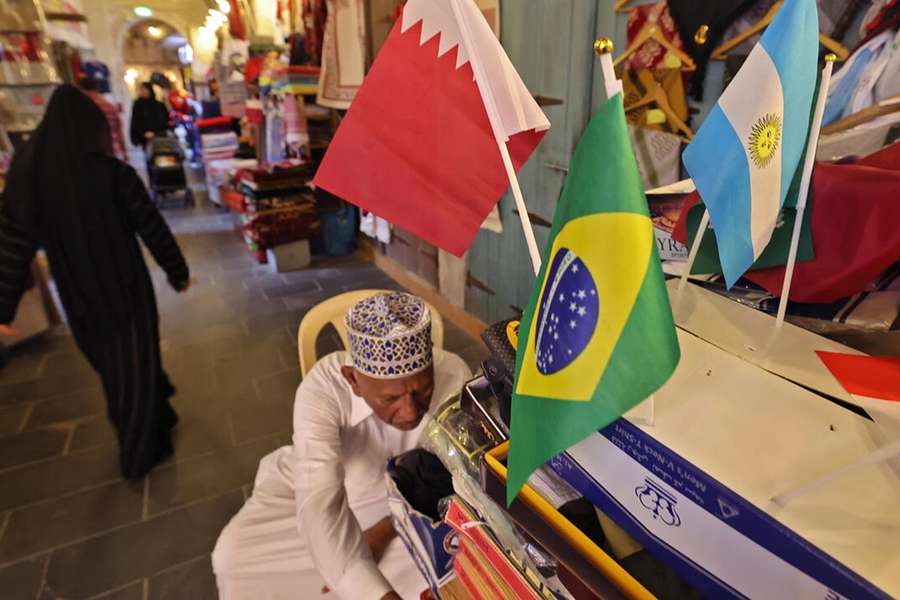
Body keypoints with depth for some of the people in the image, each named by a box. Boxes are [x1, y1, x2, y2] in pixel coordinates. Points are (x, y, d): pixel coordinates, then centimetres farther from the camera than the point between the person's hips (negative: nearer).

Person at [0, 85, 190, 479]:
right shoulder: (114, 173, -17)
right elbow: (154, 230, -10)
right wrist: (178, 272, 5)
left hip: (79, 296, 4)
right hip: (125, 288, -4)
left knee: (111, 365, 25)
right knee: (136, 368, 12)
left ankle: (154, 419, 47)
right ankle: (140, 456, 26)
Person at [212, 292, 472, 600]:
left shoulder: (454, 377, -31)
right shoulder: (323, 387, -35)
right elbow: (319, 506, -43)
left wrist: (382, 533, -24)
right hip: (317, 483, 0)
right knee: (235, 556, -16)